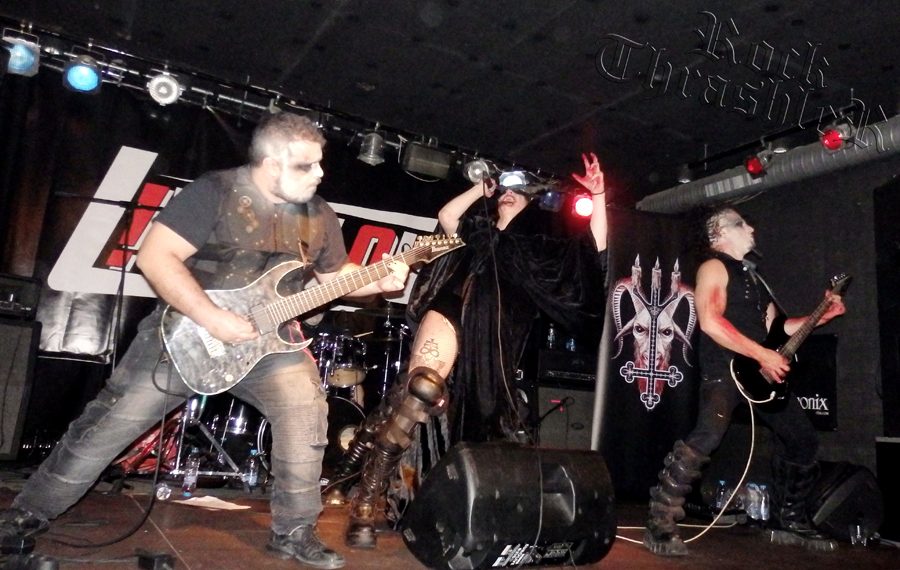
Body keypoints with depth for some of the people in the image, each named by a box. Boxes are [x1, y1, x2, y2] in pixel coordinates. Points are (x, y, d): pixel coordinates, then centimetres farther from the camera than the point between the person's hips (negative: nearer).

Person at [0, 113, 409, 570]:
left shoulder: (317, 214, 2)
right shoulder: (215, 193, -15)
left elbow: (336, 274, 13)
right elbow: (153, 256, -20)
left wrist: (378, 281, -7)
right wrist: (211, 318, -27)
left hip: (265, 338, 4)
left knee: (306, 413, -15)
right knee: (108, 425, 4)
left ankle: (293, 533, 3)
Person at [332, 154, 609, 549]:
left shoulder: (538, 248, 20)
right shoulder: (478, 230, 27)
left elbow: (595, 251, 9)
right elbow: (446, 216, 13)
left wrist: (598, 198, 0)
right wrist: (482, 188, 18)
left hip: (491, 336, 2)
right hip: (451, 312, -1)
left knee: (483, 417, 4)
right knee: (421, 388, -26)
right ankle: (365, 500, -24)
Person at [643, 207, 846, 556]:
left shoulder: (752, 276, 24)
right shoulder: (714, 267, -3)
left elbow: (773, 327, 27)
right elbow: (710, 322, -19)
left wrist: (825, 315, 22)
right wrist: (762, 354, -21)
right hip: (723, 370, -9)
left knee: (804, 440, 13)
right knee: (708, 437, -30)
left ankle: (788, 522, 28)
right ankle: (661, 524, -21)